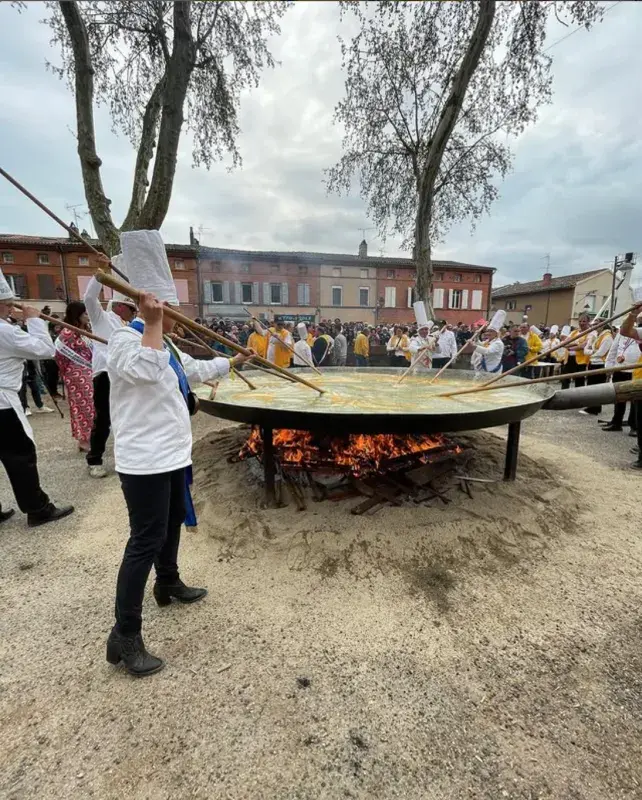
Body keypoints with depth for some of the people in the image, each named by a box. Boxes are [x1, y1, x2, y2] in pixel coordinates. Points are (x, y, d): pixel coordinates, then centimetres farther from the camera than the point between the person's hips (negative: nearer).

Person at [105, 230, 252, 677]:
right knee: (146, 541, -3)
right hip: (145, 460, -10)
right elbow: (145, 371, -35)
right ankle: (125, 636, 12)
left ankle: (168, 584, 45)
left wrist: (232, 362, 37)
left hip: (173, 454, 10)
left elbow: (196, 370, 28)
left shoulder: (165, 346, 14)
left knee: (172, 524, 23)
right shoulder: (124, 340, -14)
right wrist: (152, 324, -27)